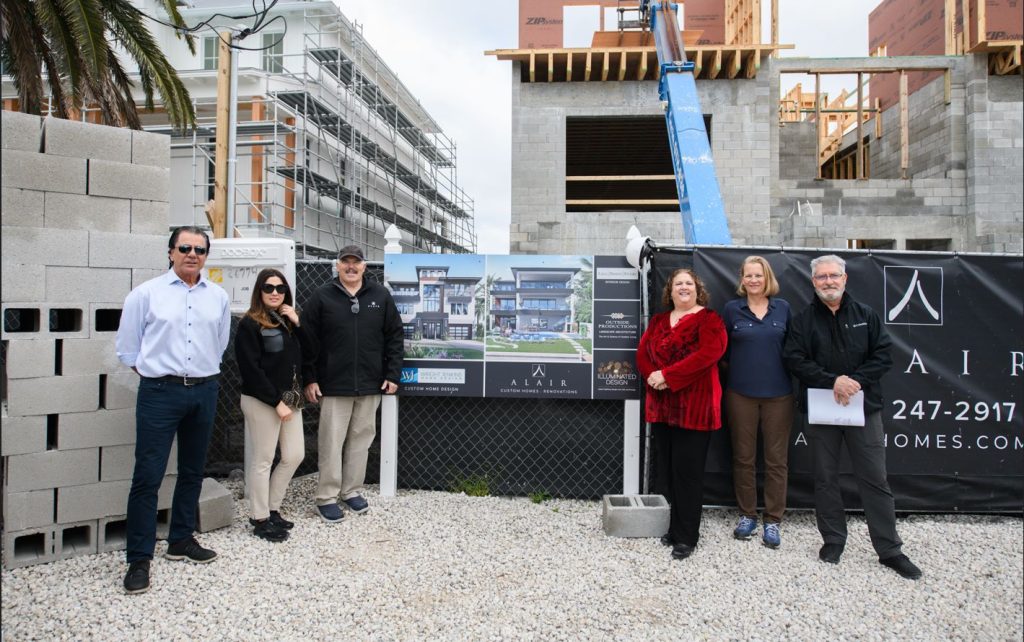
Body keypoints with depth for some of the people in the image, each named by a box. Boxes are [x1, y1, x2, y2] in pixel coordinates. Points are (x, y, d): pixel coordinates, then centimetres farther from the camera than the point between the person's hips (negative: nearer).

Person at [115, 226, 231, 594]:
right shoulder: (146, 294, -2)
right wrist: (154, 375, 4)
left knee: (192, 472, 14)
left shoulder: (218, 297, 6)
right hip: (160, 392, -4)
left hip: (204, 391, 4)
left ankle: (181, 540, 29)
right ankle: (139, 558, 6)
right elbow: (127, 347, 5)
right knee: (147, 476, -5)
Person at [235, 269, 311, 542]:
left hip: (290, 398, 7)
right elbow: (251, 369, -15)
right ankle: (260, 519, 16)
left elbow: (308, 353, 8)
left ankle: (272, 509, 26)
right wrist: (276, 402, -17)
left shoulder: (288, 320, 12)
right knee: (263, 460, 2)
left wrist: (298, 323, -4)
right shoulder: (250, 324, -9)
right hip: (262, 401, -7)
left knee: (295, 456, 10)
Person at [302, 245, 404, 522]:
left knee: (361, 439, 10)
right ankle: (326, 497, 13)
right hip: (334, 384, -2)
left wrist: (393, 374, 1)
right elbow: (308, 340, 0)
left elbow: (395, 337, 7)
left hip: (371, 384, 2)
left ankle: (352, 491, 24)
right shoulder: (322, 297, 0)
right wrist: (309, 379, -4)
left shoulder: (381, 296, 5)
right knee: (331, 442, 2)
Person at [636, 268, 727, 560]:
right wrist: (652, 376, -14)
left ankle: (686, 536, 11)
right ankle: (675, 527, 25)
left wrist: (668, 376, -21)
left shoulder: (709, 319, -2)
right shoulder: (658, 321, 16)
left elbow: (708, 353, -18)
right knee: (668, 469, 11)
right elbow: (643, 352, 8)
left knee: (687, 470, -1)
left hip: (694, 406, -6)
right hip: (662, 405, 6)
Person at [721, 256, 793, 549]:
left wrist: (789, 375, 0)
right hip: (741, 393, 0)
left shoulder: (782, 308, 5)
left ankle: (773, 520, 16)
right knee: (743, 457, 8)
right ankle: (747, 514, 22)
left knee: (776, 459, 4)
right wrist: (742, 366, 0)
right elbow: (722, 349, 6)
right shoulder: (732, 308, 2)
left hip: (778, 393, 1)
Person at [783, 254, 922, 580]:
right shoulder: (803, 320, 3)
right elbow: (796, 360, -7)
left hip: (864, 406, 0)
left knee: (875, 478, 3)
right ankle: (833, 540, 23)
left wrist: (855, 380, -15)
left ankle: (890, 549, 14)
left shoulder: (866, 315, 6)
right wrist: (832, 381, -19)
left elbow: (883, 355, 0)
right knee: (825, 477, 9)